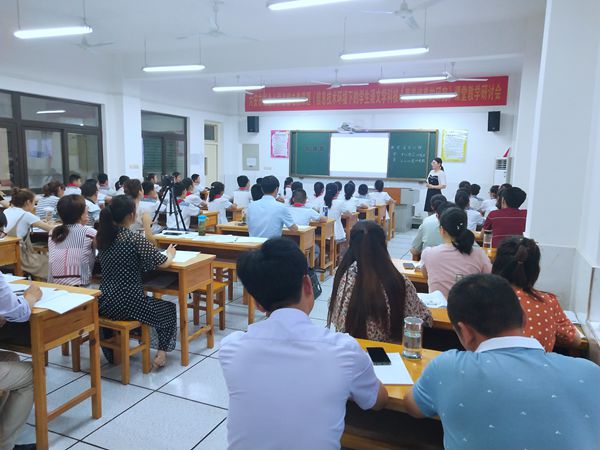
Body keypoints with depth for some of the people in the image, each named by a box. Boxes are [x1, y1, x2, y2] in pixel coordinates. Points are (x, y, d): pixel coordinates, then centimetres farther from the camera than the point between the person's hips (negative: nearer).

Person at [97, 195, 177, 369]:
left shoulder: (103, 237, 2)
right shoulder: (134, 239, -18)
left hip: (104, 304, 6)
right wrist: (170, 254, 10)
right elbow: (163, 263, -11)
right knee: (169, 308, 20)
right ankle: (161, 353, 13)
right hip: (128, 305, -6)